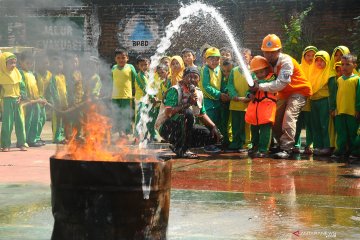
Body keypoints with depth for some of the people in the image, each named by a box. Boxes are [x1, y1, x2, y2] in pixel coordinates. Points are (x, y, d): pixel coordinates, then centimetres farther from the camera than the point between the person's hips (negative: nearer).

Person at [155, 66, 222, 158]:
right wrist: (187, 104, -30)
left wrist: (213, 126, 2)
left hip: (185, 129, 8)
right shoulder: (175, 90, -15)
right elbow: (168, 113, -27)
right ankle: (182, 150, -21)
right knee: (188, 113, -35)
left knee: (213, 136, -3)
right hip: (167, 127, -8)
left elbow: (202, 115, 18)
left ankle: (177, 146, 6)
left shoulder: (199, 93, 8)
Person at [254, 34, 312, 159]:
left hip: (299, 91, -8)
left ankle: (286, 149, -26)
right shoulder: (268, 62, -4)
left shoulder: (286, 62, -28)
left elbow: (280, 84, -35)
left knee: (289, 117, -25)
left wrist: (259, 86, -37)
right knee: (275, 121, 3)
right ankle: (282, 145, 22)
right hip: (284, 93, 8)